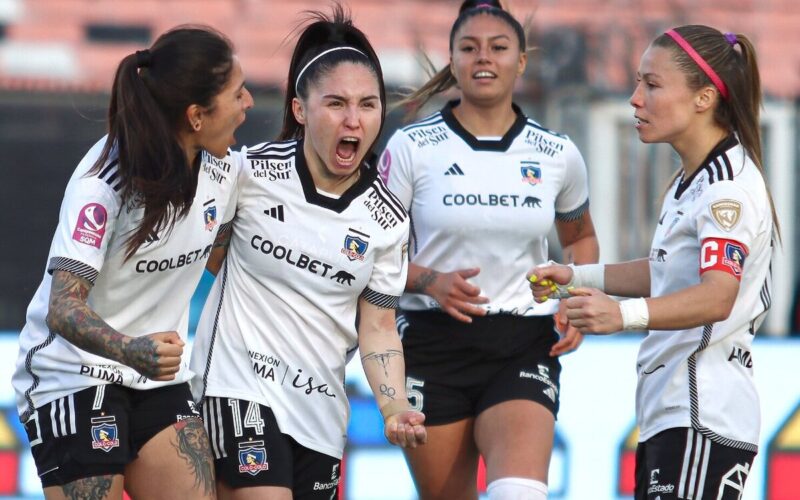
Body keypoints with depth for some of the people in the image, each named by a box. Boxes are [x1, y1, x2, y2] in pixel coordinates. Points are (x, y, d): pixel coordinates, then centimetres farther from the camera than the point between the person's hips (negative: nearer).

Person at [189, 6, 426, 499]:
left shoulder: (387, 219, 0)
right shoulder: (251, 173, -9)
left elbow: (378, 328, 4)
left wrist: (395, 409, -10)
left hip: (321, 405, 5)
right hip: (241, 383, -4)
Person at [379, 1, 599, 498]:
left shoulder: (558, 155, 5)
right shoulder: (412, 146, -1)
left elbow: (580, 238, 23)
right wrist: (430, 281, -16)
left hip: (525, 348, 0)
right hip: (434, 345, 0)